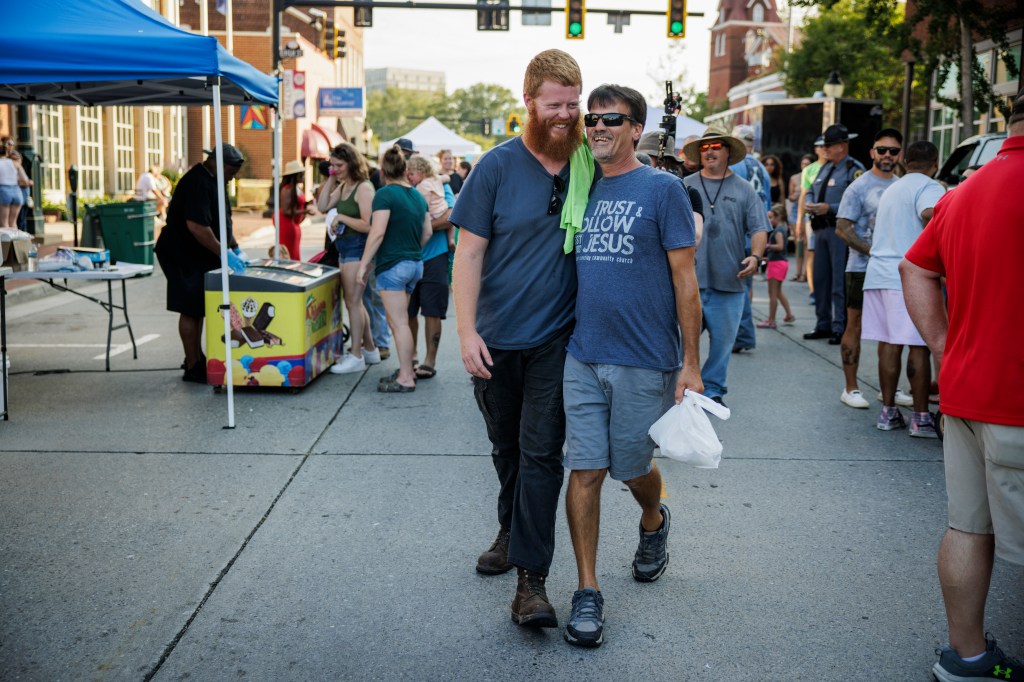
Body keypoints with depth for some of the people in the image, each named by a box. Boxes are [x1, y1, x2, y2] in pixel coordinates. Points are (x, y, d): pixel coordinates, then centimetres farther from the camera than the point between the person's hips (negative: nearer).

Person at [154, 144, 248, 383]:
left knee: (198, 309, 15)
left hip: (200, 256, 10)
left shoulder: (211, 181, 12)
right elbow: (197, 226, -30)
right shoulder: (197, 183, -22)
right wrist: (224, 254, -27)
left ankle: (197, 359, 25)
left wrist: (235, 249, 14)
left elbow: (221, 221, 21)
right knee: (190, 310, -4)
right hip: (183, 256, -10)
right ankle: (192, 368, 2)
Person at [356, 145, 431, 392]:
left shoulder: (385, 194, -12)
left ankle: (406, 379, -1)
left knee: (399, 323, -4)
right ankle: (406, 370, 23)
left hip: (392, 264, -8)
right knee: (397, 320, 18)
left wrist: (364, 263, -13)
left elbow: (377, 233, -18)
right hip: (415, 264, 8)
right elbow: (427, 232, 13)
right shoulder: (417, 195, 10)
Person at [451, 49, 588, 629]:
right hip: (496, 340, 1)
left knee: (541, 453, -4)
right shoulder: (498, 166, -5)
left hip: (556, 340, -1)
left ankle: (531, 578, 2)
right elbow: (469, 252, -6)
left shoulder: (591, 167, 0)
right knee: (506, 448, 17)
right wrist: (467, 331, -11)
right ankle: (512, 531, 40)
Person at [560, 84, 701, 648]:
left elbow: (685, 279, -6)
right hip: (583, 358, 4)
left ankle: (653, 523, 45)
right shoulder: (581, 191, 9)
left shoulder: (662, 189, -5)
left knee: (633, 468, 11)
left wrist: (690, 363, -9)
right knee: (584, 471, 1)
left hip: (643, 362, -3)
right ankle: (587, 591, 12)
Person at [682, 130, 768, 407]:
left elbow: (759, 229, 6)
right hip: (690, 280, -1)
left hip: (729, 281, 1)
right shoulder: (684, 187, 9)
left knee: (722, 339, 7)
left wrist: (755, 256, -12)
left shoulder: (744, 190, 10)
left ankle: (712, 389, 21)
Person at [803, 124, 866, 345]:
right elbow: (812, 191, 26)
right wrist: (808, 203, 4)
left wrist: (829, 208, -22)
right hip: (821, 228, 9)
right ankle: (823, 325, 23)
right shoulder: (825, 168, 18)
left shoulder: (854, 169, -9)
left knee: (840, 282, -7)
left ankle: (840, 328, -1)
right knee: (820, 279, 13)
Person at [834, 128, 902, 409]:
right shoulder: (859, 187, -5)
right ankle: (850, 389, 8)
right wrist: (873, 251, -19)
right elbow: (842, 228, -10)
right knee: (855, 327, 0)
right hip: (863, 269, -6)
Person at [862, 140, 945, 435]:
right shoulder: (929, 187, -5)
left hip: (879, 273, 8)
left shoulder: (891, 190, 22)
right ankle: (920, 417, -2)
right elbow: (930, 214, -26)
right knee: (919, 346, -4)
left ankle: (888, 411, 12)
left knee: (888, 343, 9)